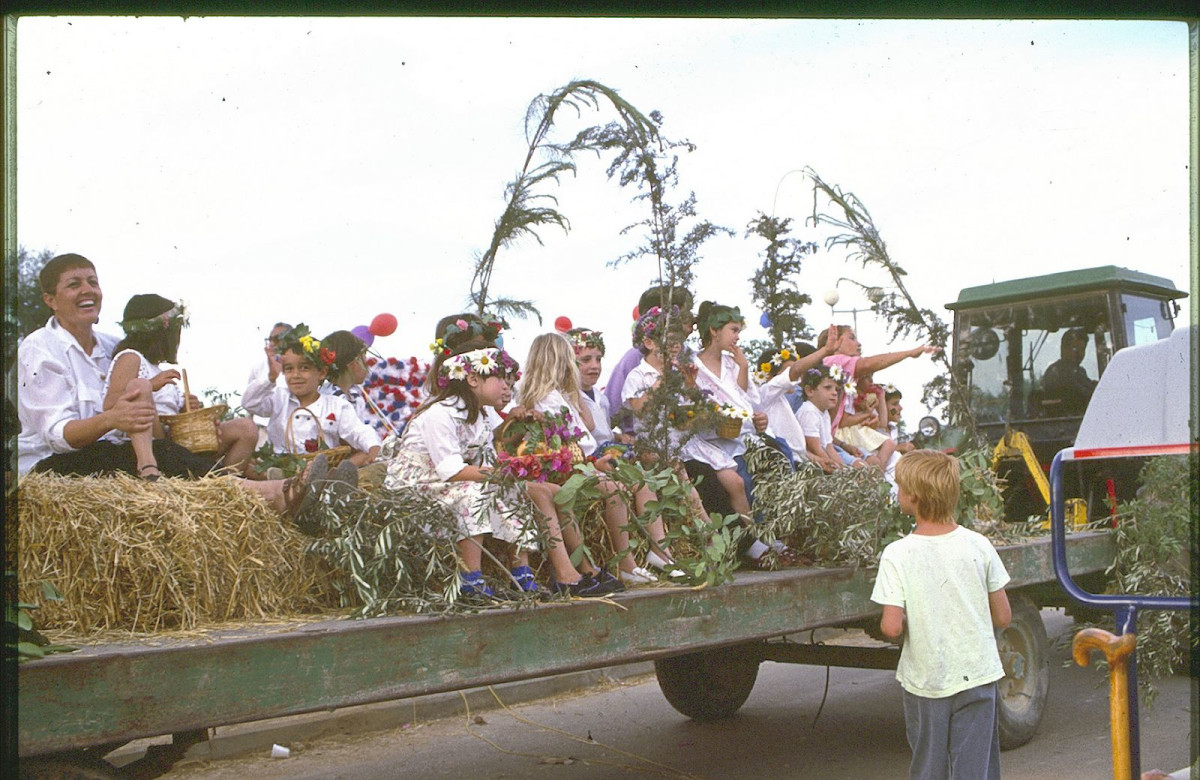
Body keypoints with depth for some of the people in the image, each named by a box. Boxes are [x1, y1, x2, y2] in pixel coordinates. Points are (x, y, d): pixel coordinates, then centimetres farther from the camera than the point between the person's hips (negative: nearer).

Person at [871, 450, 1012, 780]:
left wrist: (896, 630, 4)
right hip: (977, 677, 2)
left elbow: (892, 627, -19)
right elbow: (1003, 617, 0)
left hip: (925, 680, -2)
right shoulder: (978, 545, -6)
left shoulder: (897, 555, -14)